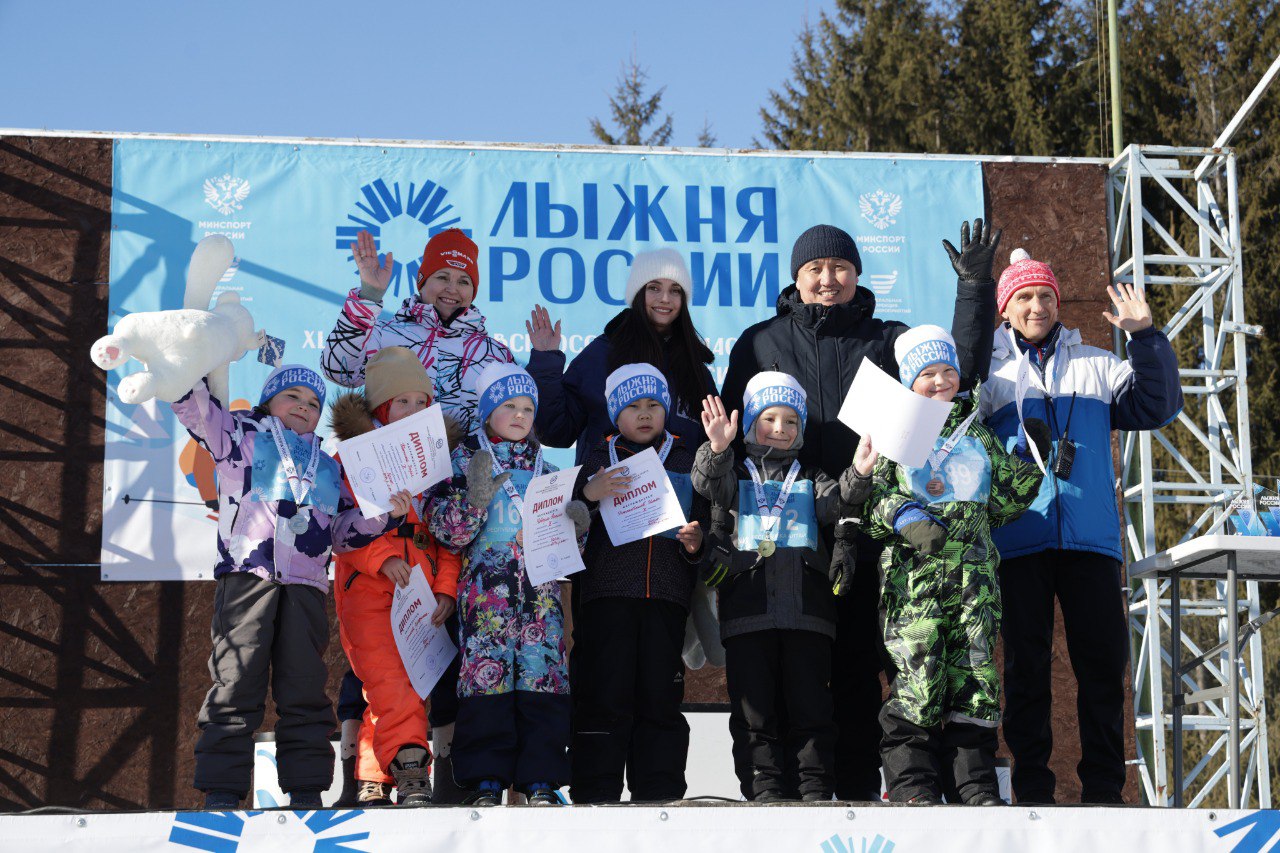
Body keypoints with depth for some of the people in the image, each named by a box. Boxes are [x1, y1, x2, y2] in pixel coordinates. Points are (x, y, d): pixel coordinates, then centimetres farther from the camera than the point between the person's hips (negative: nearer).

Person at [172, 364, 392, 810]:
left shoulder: (327, 466, 29)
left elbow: (344, 530, 25)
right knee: (238, 681, -8)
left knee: (304, 688, 1)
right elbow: (194, 402, 7)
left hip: (305, 585, 4)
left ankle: (306, 792, 4)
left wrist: (384, 512, 10)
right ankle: (222, 791, -6)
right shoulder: (242, 435, 18)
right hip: (247, 576, -3)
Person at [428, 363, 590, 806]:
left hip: (541, 585, 3)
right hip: (486, 585, -3)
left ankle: (540, 778, -3)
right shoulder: (465, 461, 9)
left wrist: (577, 526, 2)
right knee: (486, 670, -11)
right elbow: (447, 530, -1)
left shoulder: (546, 470, 20)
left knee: (543, 671, -6)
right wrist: (475, 497, -18)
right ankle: (487, 778, -6)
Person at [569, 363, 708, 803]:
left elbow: (705, 523, 18)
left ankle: (659, 797, 4)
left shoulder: (686, 462, 18)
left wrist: (696, 543, -5)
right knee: (604, 697, -6)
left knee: (661, 698, -1)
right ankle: (595, 796, -3)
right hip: (607, 592, -1)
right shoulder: (597, 460, 13)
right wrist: (588, 494, -16)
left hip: (668, 595, 2)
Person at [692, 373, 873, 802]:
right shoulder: (736, 474, 18)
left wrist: (858, 476, -19)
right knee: (755, 710, -3)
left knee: (810, 707, -2)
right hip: (748, 611, -1)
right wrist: (717, 449, -24)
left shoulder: (810, 478, 21)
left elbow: (833, 503, 2)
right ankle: (765, 791, 0)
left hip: (806, 608, 1)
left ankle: (816, 792, 1)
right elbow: (710, 485, -4)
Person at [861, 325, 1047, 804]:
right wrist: (903, 517, -15)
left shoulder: (979, 434, 20)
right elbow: (870, 498, 2)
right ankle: (912, 782, -2)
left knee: (975, 669, -1)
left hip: (973, 572, 3)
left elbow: (999, 507, 21)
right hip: (913, 571, -3)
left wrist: (1028, 464, 12)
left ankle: (976, 784, 4)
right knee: (917, 671, -10)